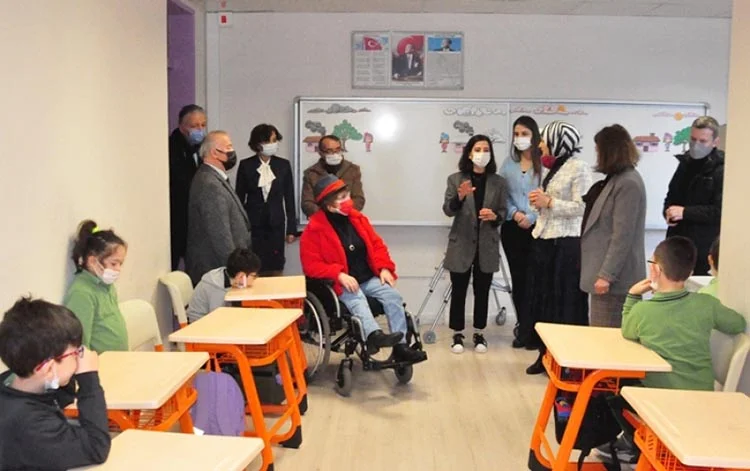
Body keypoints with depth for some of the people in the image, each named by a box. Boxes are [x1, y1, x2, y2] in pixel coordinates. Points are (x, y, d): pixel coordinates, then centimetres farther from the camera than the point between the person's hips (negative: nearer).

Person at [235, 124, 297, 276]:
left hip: (276, 224, 1)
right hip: (253, 225, -1)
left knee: (275, 269, 2)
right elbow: (239, 198, 3)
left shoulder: (283, 165, 3)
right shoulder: (246, 165, -1)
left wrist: (291, 228, 2)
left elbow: (289, 198, 5)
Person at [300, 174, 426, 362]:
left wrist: (384, 268, -4)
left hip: (369, 278, 5)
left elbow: (377, 244, 14)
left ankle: (401, 346, -20)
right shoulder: (315, 229, -8)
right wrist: (339, 275, -25)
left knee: (393, 295, -18)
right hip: (342, 283, -5)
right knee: (357, 300, -35)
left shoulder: (357, 218, 9)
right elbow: (311, 265, -12)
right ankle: (374, 335, -60)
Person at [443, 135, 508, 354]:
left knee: (482, 291, 8)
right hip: (461, 244, -1)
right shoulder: (455, 179, 0)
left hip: (487, 245, 1)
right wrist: (460, 196, -26)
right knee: (459, 290, 3)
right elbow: (448, 210, -7)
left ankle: (479, 334, 21)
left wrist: (494, 216, -18)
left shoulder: (499, 182, 4)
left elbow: (504, 212, 4)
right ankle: (457, 334, 15)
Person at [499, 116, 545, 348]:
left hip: (537, 228, -3)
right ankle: (522, 327, 17)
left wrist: (531, 217, -15)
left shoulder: (544, 163, -4)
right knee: (518, 277, 7)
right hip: (512, 228, 4)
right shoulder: (508, 163, 10)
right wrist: (514, 213, -8)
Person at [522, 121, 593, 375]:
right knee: (542, 300, 11)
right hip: (544, 242, 9)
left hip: (566, 245, -9)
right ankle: (546, 354, 21)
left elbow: (582, 207, -18)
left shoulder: (579, 168, -10)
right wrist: (539, 202, 3)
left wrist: (549, 202, -16)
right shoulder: (553, 168, 15)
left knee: (564, 303, -2)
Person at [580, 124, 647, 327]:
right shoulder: (617, 179, 14)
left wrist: (607, 275, -21)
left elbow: (622, 236, -21)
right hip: (605, 272, 10)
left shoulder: (628, 183, -16)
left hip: (614, 279, -10)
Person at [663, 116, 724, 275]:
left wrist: (685, 212, -18)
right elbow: (671, 196, 22)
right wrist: (669, 212, 1)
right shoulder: (685, 163, 14)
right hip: (678, 245, 7)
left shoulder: (722, 170, -10)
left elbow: (720, 211, -18)